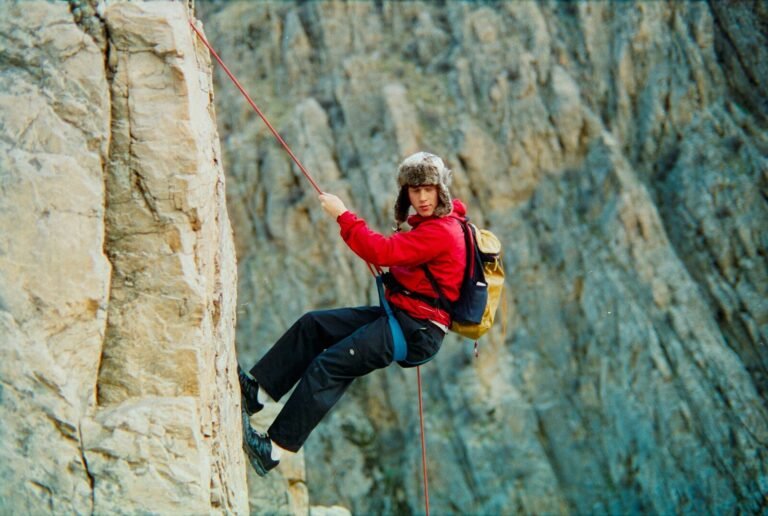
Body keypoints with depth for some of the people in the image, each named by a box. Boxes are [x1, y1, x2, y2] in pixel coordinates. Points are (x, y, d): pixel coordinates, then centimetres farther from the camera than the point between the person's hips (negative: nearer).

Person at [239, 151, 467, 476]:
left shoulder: (440, 232, -18)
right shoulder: (429, 223, 14)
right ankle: (256, 391, 2)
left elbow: (382, 253, -27)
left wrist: (342, 215, -19)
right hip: (399, 315, 10)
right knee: (312, 325, 5)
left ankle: (276, 448, -15)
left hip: (417, 330, -10)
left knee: (328, 364, -17)